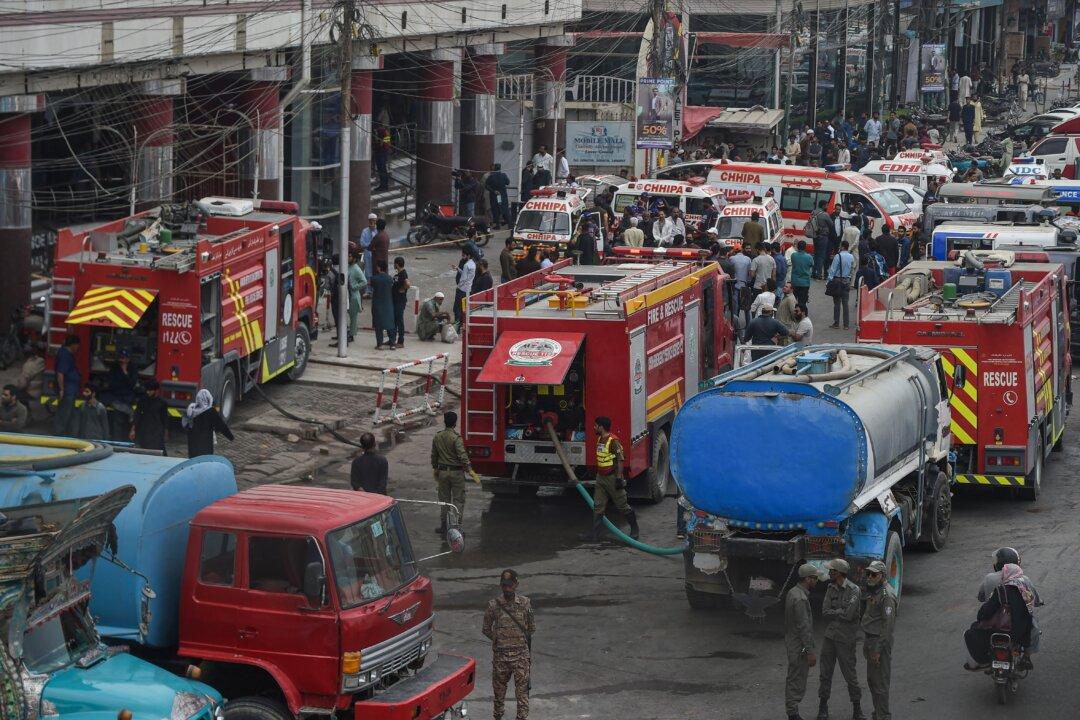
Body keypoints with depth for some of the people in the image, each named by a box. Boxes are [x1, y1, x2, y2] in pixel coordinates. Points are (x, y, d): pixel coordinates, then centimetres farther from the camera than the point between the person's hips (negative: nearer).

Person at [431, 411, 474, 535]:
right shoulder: (456, 438, -17)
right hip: (456, 472, -5)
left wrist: (435, 468, 26)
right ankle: (456, 525, -3)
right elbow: (462, 455, -23)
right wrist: (469, 469, -15)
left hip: (443, 472, 5)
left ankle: (445, 526, 19)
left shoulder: (437, 437, 2)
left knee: (444, 500, 14)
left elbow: (434, 455, 13)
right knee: (458, 500, 3)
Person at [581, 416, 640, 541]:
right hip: (601, 478, 8)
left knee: (622, 506, 3)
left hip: (612, 478, -8)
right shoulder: (599, 439, 9)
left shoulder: (613, 441, -19)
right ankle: (594, 534, 4)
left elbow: (620, 460, -20)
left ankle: (634, 529, 19)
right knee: (598, 506, 4)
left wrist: (619, 478, -23)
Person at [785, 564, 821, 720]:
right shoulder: (800, 598, -22)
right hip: (799, 647, -10)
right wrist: (810, 651, -20)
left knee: (794, 681, 16)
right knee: (797, 682, -4)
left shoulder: (792, 593, 9)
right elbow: (804, 627, -23)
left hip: (791, 642, 10)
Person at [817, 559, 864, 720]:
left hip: (846, 639, -6)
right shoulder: (831, 589, 7)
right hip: (830, 636, 6)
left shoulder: (854, 590, -13)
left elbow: (849, 614, -20)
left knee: (850, 675, 0)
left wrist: (834, 612, -6)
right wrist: (841, 612, -9)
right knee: (825, 673, 9)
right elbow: (825, 612, 1)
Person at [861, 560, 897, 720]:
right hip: (870, 639, 10)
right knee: (872, 680, 17)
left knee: (880, 683, -6)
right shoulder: (872, 591, 13)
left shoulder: (886, 595, -18)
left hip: (880, 641, -10)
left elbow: (888, 624, -21)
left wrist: (878, 649, -21)